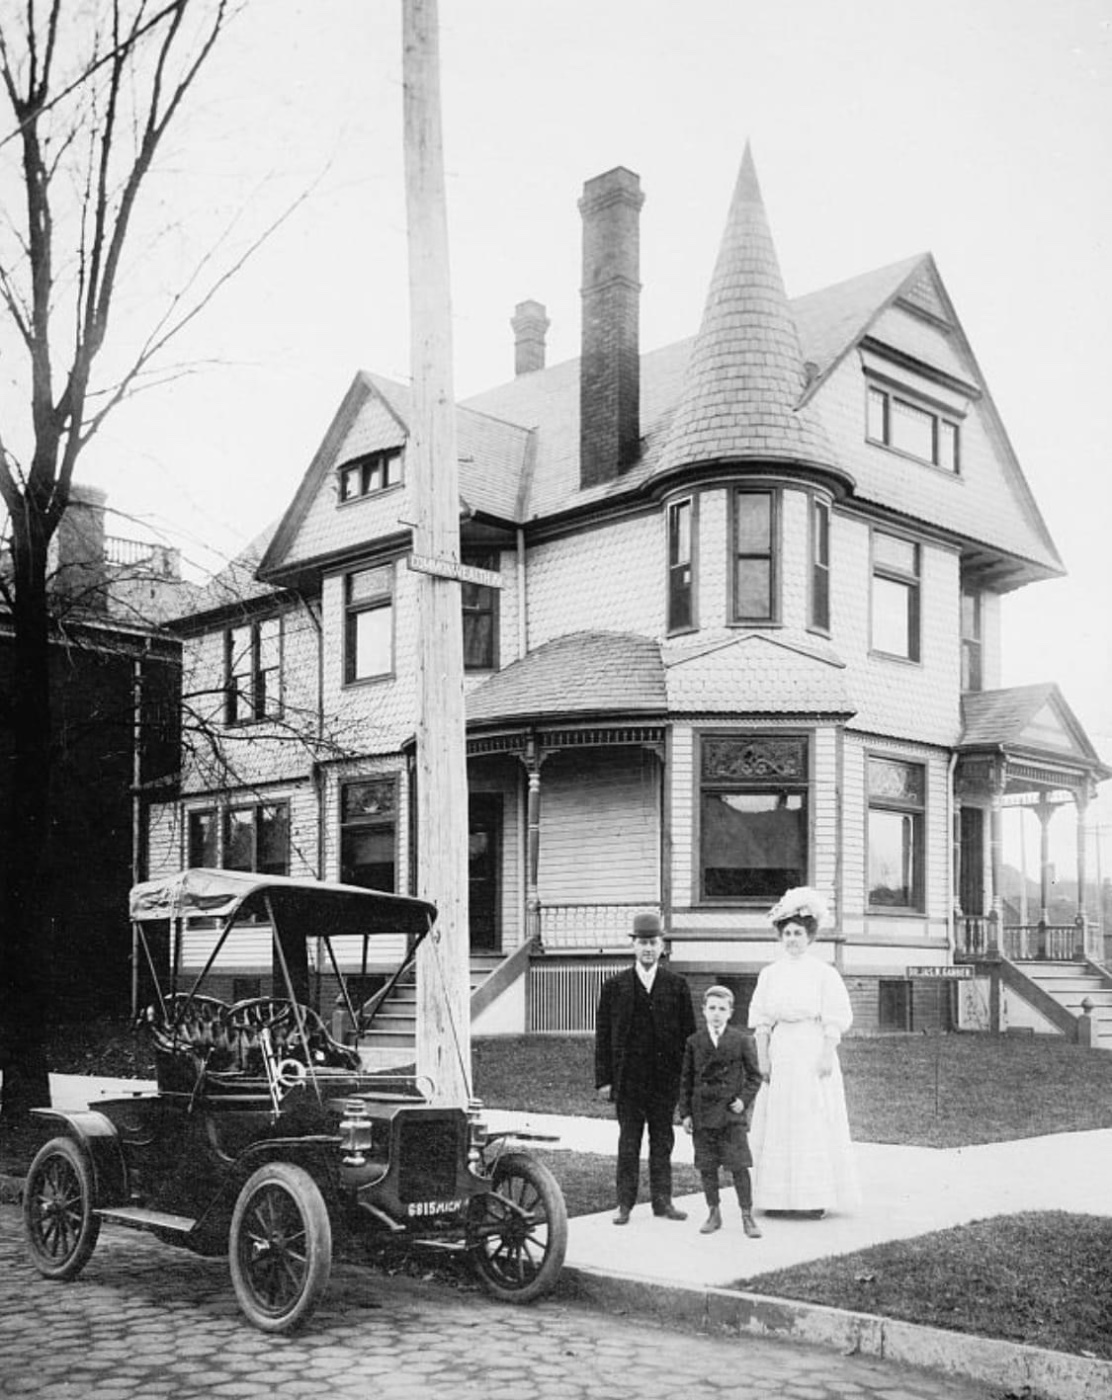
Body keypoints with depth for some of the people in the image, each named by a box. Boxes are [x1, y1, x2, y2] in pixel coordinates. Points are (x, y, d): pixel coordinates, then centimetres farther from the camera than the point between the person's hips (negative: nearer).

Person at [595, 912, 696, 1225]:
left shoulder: (676, 986, 5)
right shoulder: (614, 986, 2)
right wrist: (603, 1079, -3)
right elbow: (603, 1035, 2)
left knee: (663, 1141, 9)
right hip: (628, 1078, -1)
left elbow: (688, 1033, 6)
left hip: (665, 1079, 1)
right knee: (628, 1143, 4)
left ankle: (662, 1201, 19)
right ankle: (625, 1204, 12)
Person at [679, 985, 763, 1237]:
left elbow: (754, 1076, 4)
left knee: (739, 1166, -4)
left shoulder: (742, 1040, -1)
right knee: (706, 1166, 7)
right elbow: (686, 1080, 7)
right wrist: (685, 1113, 3)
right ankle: (713, 1214, 20)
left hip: (732, 1113, -2)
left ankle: (747, 1216, 6)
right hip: (703, 1114, 2)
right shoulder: (694, 1042, 4)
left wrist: (744, 1099, -10)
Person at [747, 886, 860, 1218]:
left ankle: (816, 1198, 4)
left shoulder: (824, 973, -2)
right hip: (780, 1053, 3)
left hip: (813, 1052, -3)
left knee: (815, 1124, -2)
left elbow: (835, 1021, -5)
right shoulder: (770, 974, 8)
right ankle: (778, 1197, 8)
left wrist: (827, 1056, -13)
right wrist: (762, 1057, 0)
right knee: (778, 1124, 3)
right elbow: (761, 1021, 7)